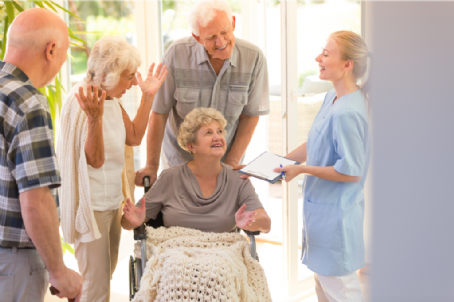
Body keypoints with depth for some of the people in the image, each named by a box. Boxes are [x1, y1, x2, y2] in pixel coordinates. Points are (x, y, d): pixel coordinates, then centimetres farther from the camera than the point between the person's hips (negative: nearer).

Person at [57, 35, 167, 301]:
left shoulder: (111, 99, 4)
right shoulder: (80, 103, -23)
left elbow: (134, 137, 9)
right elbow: (95, 160, -26)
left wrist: (148, 97, 4)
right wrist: (95, 119, -42)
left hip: (113, 201, 9)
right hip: (92, 207, -9)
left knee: (107, 273, 21)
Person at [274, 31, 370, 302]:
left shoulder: (347, 113, -26)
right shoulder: (332, 98, 4)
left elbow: (351, 172, -24)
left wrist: (302, 169, -17)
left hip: (336, 213, -10)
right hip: (322, 207, 10)